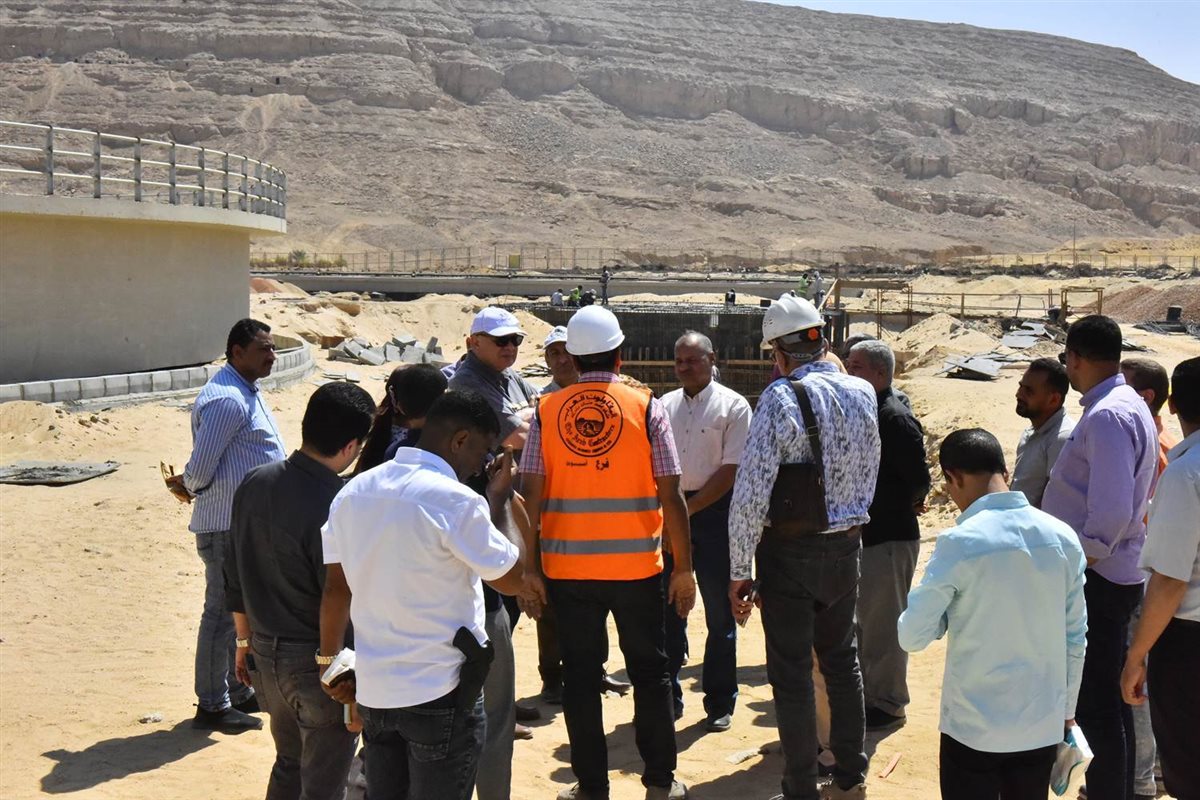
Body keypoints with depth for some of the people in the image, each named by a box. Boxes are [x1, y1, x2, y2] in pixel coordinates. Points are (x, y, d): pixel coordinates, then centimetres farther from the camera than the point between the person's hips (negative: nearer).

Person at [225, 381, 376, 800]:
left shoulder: (255, 483, -2)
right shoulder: (335, 508, -25)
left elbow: (235, 575, 8)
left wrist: (246, 640, 21)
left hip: (265, 653, 7)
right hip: (320, 664, -7)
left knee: (288, 764, 26)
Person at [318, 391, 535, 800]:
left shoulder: (353, 492, 4)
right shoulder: (456, 501, -17)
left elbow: (335, 588, 9)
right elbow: (514, 579, -8)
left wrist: (329, 662, 19)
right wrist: (498, 501, 2)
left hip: (373, 690, 6)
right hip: (440, 694, -6)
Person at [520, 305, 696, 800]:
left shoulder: (546, 411, -1)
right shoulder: (646, 407, -5)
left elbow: (532, 496, -4)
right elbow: (670, 496, -7)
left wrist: (532, 565, 5)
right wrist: (683, 569, 1)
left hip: (566, 566, 1)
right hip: (635, 564, -1)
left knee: (580, 675, 10)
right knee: (649, 672, 13)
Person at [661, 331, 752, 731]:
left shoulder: (733, 406, -2)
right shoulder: (664, 406, 12)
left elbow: (731, 470, -9)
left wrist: (689, 508, -14)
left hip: (714, 511, -4)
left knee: (719, 612, 3)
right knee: (667, 608, 8)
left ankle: (720, 702, 14)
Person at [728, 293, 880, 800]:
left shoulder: (781, 398, -18)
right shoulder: (863, 393, 0)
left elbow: (750, 495, -18)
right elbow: (868, 477, 10)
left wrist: (738, 571, -11)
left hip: (791, 550, -6)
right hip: (847, 547, 6)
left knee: (791, 674, 5)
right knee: (841, 660, 20)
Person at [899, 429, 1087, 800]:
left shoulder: (959, 543, -18)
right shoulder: (1063, 538, -2)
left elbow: (912, 637, -15)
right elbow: (1075, 638, 6)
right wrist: (1067, 710, 17)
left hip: (975, 727, -4)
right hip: (1043, 724, 4)